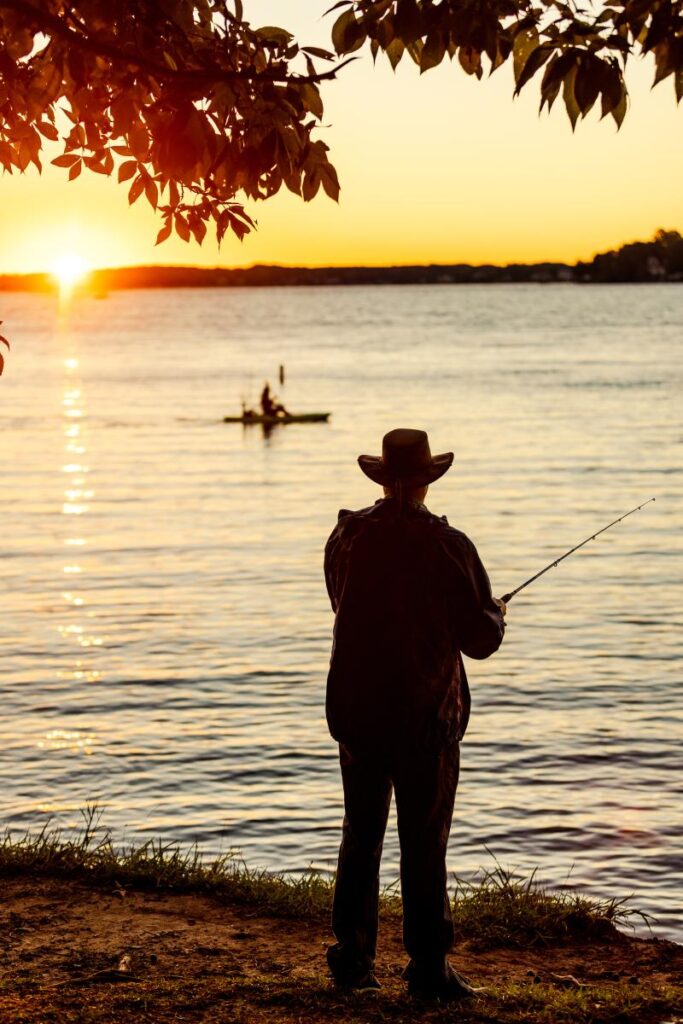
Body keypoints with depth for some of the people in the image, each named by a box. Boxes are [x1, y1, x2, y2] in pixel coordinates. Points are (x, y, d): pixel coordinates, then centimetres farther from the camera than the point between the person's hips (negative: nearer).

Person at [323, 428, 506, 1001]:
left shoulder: (346, 537, 0)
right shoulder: (449, 546, -12)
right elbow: (482, 640, -9)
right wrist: (497, 614, 15)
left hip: (357, 710, 4)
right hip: (428, 716, -3)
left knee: (361, 836, 14)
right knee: (424, 845, 3)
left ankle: (352, 959, 19)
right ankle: (429, 969, 7)